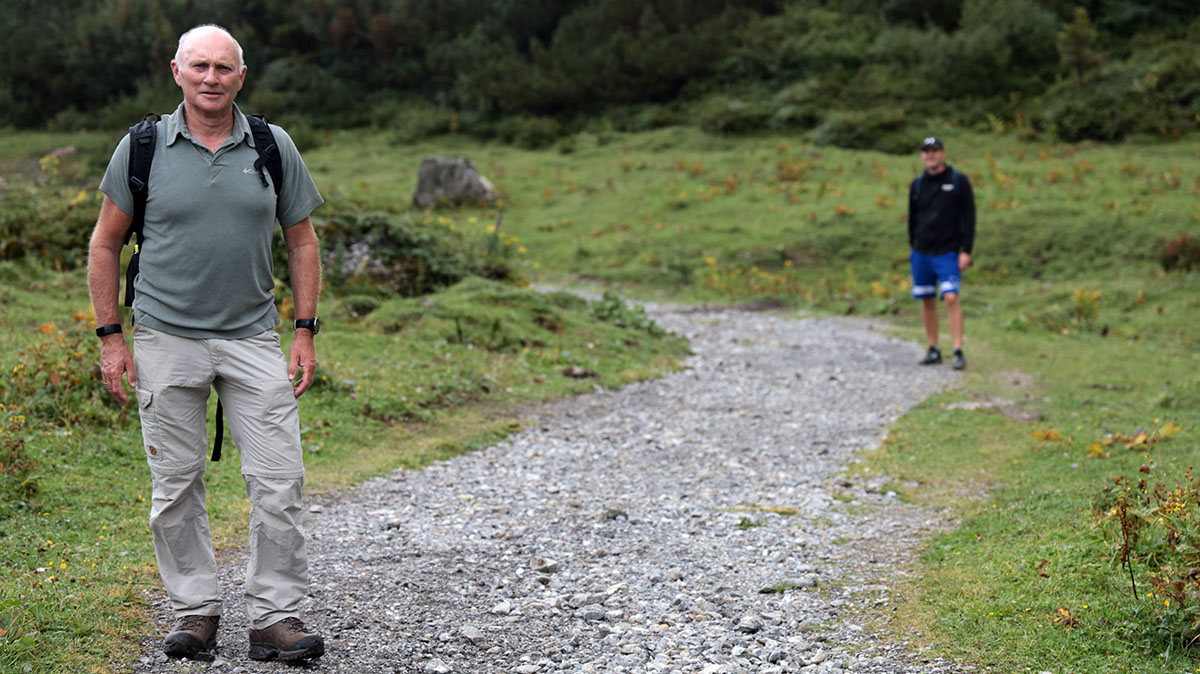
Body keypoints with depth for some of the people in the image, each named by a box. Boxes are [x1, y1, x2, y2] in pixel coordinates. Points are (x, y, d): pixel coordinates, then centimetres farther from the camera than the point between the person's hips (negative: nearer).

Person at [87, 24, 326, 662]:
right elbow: (105, 243, 6)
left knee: (278, 479, -5)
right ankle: (195, 609, 18)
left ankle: (275, 616, 3)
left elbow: (302, 241, 10)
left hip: (253, 337, 1)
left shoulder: (274, 147, 4)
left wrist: (305, 332, 3)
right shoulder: (142, 147, 0)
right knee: (176, 484, 5)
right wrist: (110, 336, 1)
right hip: (167, 340, -1)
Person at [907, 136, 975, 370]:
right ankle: (933, 350, 15)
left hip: (948, 253, -4)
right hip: (922, 252, 4)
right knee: (927, 301, 6)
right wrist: (913, 247, 13)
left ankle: (958, 351, -12)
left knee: (951, 298, -14)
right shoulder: (917, 184, 8)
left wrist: (966, 251, -9)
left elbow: (969, 217, -3)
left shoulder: (959, 181, -2)